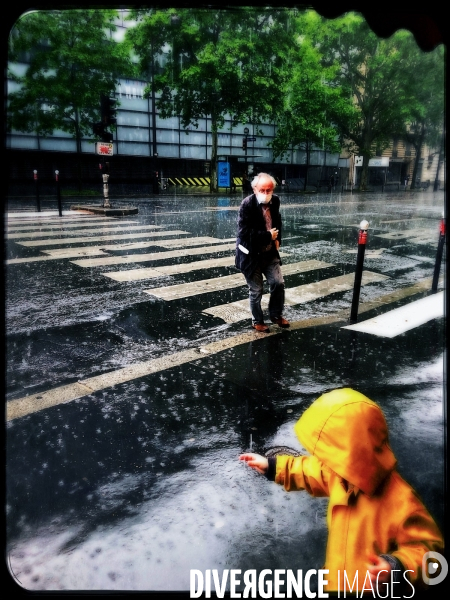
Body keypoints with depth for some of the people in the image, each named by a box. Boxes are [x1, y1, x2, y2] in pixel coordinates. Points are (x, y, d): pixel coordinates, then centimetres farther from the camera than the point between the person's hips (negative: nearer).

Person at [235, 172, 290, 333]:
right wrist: (268, 235, -20)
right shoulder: (247, 204, -21)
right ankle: (257, 321, 28)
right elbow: (244, 232, -25)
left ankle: (276, 314, 29)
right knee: (256, 290, 7)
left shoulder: (275, 201, -2)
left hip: (270, 253, 5)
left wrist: (277, 239, 4)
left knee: (278, 283, 4)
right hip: (251, 255, -5)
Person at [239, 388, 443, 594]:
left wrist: (397, 568, -42)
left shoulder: (400, 503, -34)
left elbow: (428, 547, -26)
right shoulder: (341, 474, -11)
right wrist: (272, 466, 11)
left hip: (375, 588, -6)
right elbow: (312, 472, 6)